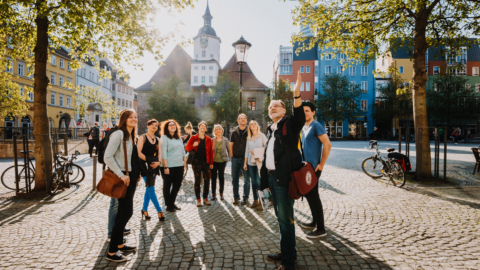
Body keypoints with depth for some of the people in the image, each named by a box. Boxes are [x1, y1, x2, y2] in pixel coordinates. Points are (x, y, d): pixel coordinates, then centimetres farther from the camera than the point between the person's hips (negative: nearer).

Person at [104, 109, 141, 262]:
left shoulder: (132, 136, 13)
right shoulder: (118, 134, -14)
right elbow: (108, 157, -21)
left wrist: (137, 174, 9)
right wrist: (121, 175, -20)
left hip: (130, 177, 9)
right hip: (122, 178, -9)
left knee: (123, 212, 16)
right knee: (126, 212, -6)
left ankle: (119, 244, 29)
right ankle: (111, 252, 6)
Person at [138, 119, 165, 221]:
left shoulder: (157, 139, 14)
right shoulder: (143, 137, -2)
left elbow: (159, 153, 7)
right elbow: (139, 153, -10)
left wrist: (158, 162, -12)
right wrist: (148, 160, -17)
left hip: (154, 166, 6)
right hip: (145, 165, -5)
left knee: (149, 188, 12)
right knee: (151, 189, -5)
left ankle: (145, 209, 24)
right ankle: (159, 211, -1)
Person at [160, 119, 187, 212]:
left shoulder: (179, 138, 13)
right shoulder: (164, 137, -6)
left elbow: (183, 151, 17)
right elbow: (163, 153, -13)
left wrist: (184, 162, 11)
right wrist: (165, 167, -17)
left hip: (179, 166, 6)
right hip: (169, 166, -6)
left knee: (177, 185, 12)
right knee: (167, 186, 7)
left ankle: (172, 203, 28)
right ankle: (169, 206, 19)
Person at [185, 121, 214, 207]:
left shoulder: (208, 139, 7)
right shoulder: (193, 138, 1)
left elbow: (211, 152, 9)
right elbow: (187, 148, -2)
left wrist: (211, 163, 5)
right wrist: (193, 145, -22)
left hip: (206, 162, 2)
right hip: (196, 162, -2)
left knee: (207, 180, 3)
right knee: (197, 181, 4)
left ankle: (205, 198, 17)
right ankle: (198, 199, 14)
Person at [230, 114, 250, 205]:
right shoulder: (234, 132, 8)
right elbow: (231, 145, 11)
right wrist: (232, 156, 3)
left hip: (245, 158, -2)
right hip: (235, 158, 2)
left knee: (246, 179, 1)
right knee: (234, 179, 6)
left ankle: (245, 197, 14)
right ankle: (236, 197, 19)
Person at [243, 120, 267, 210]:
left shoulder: (262, 136, 2)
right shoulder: (248, 138, 13)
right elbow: (247, 150, 13)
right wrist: (245, 163, 10)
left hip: (259, 161, -4)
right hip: (250, 162, 4)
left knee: (259, 182, -9)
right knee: (253, 182, 8)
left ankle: (260, 202, 0)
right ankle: (255, 201, 17)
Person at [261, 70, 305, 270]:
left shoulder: (290, 124, -4)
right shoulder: (271, 130, 17)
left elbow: (300, 116, -26)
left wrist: (296, 93, -39)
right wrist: (265, 177, 15)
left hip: (283, 178, -8)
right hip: (272, 178, 8)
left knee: (286, 218, -1)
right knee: (280, 218, 17)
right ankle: (287, 252, 32)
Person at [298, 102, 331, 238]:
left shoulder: (316, 126, -12)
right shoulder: (304, 127, 13)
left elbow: (327, 145, -19)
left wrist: (321, 164, -17)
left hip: (313, 167, -9)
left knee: (313, 195, -4)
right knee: (308, 194, 16)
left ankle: (321, 229, 6)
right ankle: (315, 222, 31)